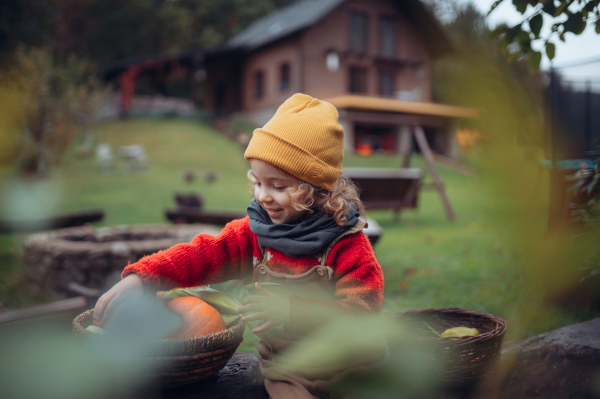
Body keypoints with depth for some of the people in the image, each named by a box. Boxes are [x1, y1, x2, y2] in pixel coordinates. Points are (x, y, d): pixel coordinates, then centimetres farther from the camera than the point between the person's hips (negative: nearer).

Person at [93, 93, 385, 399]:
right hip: (285, 367, 2)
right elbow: (204, 253, -3)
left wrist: (291, 313, -30)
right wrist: (140, 277, -16)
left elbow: (360, 313, -20)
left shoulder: (346, 243, -14)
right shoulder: (255, 230, 2)